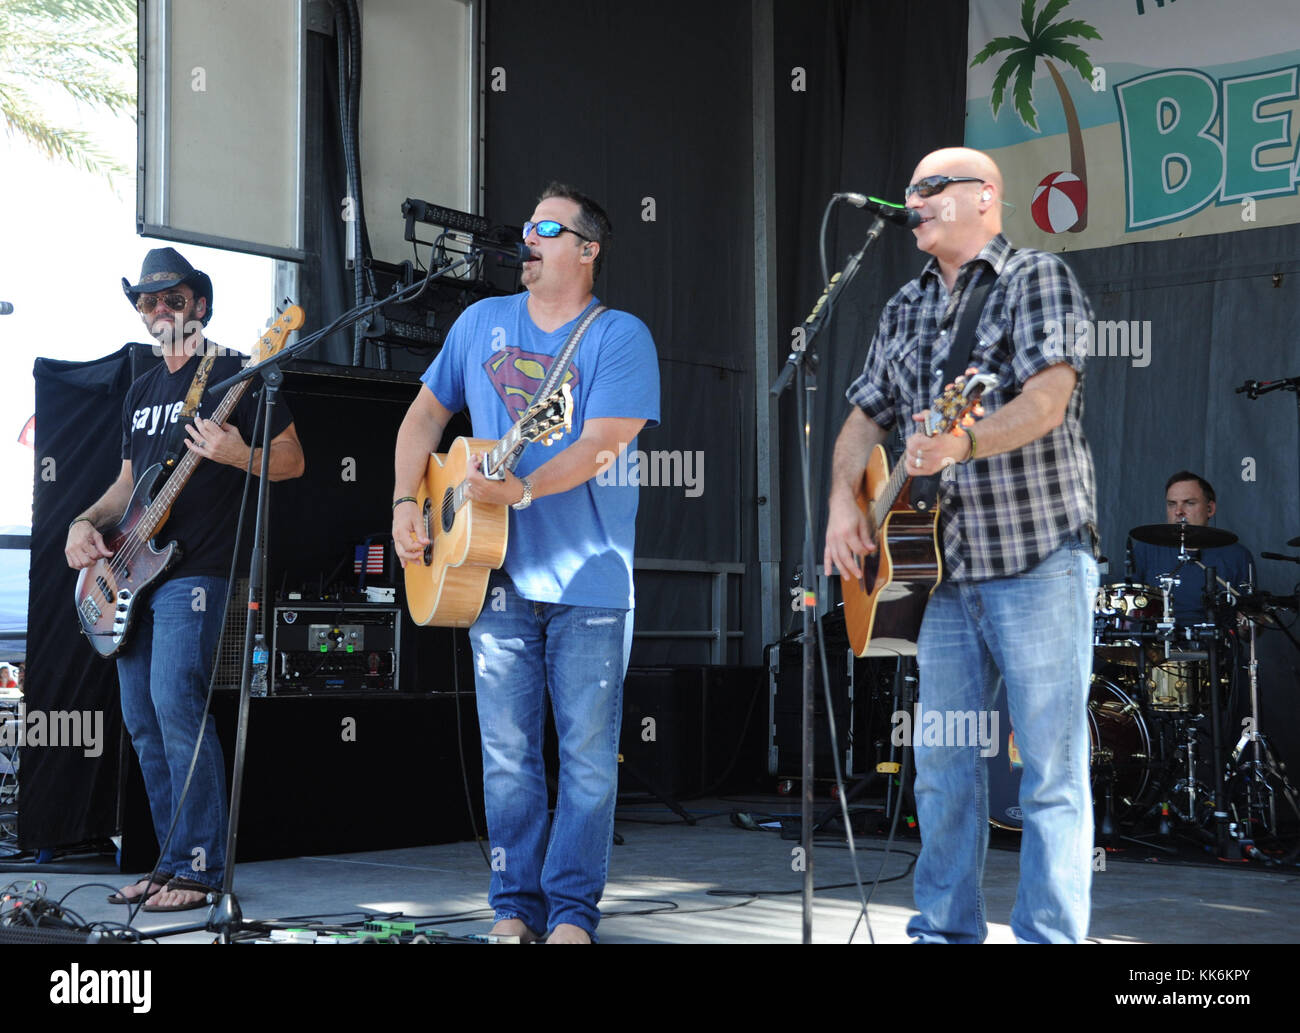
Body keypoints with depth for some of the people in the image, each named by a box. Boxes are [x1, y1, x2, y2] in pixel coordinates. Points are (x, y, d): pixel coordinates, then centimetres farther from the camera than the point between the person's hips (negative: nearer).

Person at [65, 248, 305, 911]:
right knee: (142, 722, 7)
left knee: (175, 710, -17)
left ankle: (200, 867, -10)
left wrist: (237, 456, -22)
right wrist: (88, 522, 8)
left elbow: (292, 459, -3)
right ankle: (172, 861, 14)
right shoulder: (141, 391, 21)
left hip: (192, 571, -8)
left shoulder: (232, 373, -2)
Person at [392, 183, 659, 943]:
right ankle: (516, 908, 16)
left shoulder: (620, 337, -4)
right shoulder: (483, 323, 11)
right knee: (507, 751, 6)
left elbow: (600, 446, -16)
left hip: (591, 577, -4)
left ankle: (573, 913, 9)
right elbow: (427, 414, 18)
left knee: (588, 753, 0)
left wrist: (519, 490, -29)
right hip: (497, 570, 4)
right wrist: (406, 503, 4)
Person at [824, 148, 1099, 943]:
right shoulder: (904, 311, 17)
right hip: (940, 568, 7)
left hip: (1038, 560, -6)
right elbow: (866, 417, 20)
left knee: (1052, 771, -4)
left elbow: (1049, 399, -17)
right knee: (943, 768, 9)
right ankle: (947, 930, 19)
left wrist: (963, 444, -33)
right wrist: (844, 500, 3)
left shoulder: (1039, 279, -3)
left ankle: (1051, 936, 2)